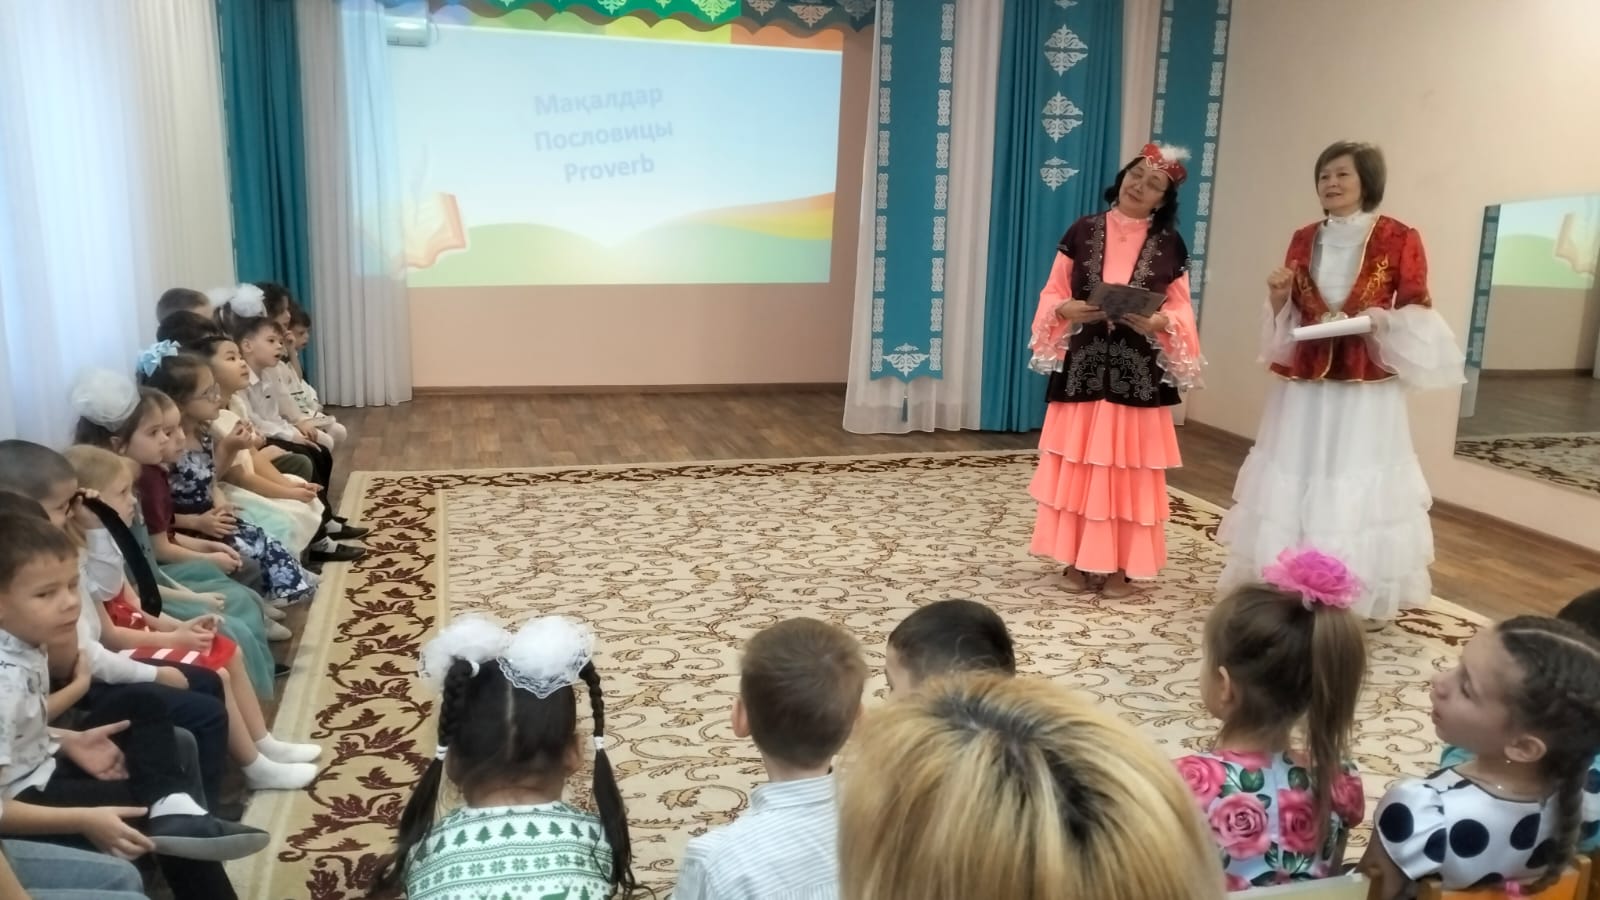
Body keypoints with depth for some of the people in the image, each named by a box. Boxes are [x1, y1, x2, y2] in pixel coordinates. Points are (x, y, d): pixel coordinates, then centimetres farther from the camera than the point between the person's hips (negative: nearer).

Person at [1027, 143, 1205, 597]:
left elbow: (1182, 311, 5)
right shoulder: (1082, 232, 3)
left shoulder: (1169, 245, 4)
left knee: (1128, 470, 3)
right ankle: (1079, 561, 16)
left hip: (1139, 372, 0)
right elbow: (1052, 294, 6)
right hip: (1082, 366, 0)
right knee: (1078, 467, 4)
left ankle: (1119, 565, 14)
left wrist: (1160, 322, -16)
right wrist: (1068, 309, -16)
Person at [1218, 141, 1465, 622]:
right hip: (1303, 385, 4)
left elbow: (1417, 315, -1)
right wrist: (1279, 297, -4)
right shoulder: (1303, 240, 9)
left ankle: (1358, 600, 8)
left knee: (1358, 487, -2)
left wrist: (1379, 319, -19)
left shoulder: (1399, 239, -4)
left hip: (1366, 391, -4)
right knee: (1294, 482, 6)